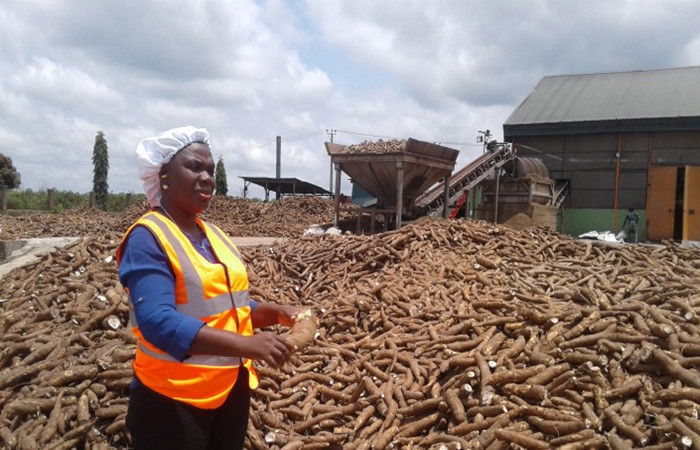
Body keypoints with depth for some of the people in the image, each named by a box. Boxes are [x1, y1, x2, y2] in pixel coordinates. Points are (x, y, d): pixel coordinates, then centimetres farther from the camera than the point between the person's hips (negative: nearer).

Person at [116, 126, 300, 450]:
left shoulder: (214, 234, 8)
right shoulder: (147, 238, -16)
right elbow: (158, 321, -28)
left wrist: (276, 313, -3)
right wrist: (246, 345, -37)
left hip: (232, 389, 7)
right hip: (172, 399, -7)